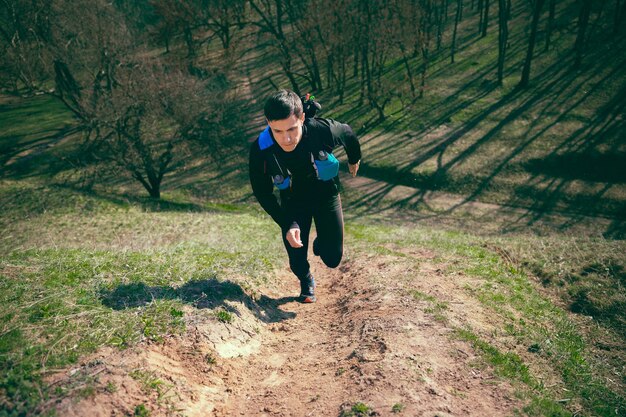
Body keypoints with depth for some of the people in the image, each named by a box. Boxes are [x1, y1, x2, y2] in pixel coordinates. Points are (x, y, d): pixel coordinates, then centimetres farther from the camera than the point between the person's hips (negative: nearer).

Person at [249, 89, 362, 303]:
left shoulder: (323, 130, -34)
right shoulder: (260, 151, -32)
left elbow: (348, 134, -8)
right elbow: (263, 194, -15)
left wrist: (354, 160, 12)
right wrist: (287, 225, -24)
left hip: (326, 193, 0)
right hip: (293, 200, 0)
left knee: (332, 258, 1)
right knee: (297, 262, -3)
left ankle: (320, 243, 40)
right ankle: (306, 284, 36)